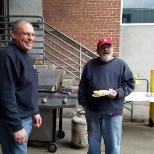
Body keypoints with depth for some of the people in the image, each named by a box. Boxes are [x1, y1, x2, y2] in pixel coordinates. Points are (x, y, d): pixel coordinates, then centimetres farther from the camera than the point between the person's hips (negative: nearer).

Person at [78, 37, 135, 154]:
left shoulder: (121, 65, 0)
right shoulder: (90, 65, 6)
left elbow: (130, 84, 1)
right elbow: (82, 86, 11)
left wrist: (118, 93, -14)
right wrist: (83, 102, 5)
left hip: (113, 111, -2)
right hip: (92, 110, 2)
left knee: (113, 142, 5)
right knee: (93, 139, 16)